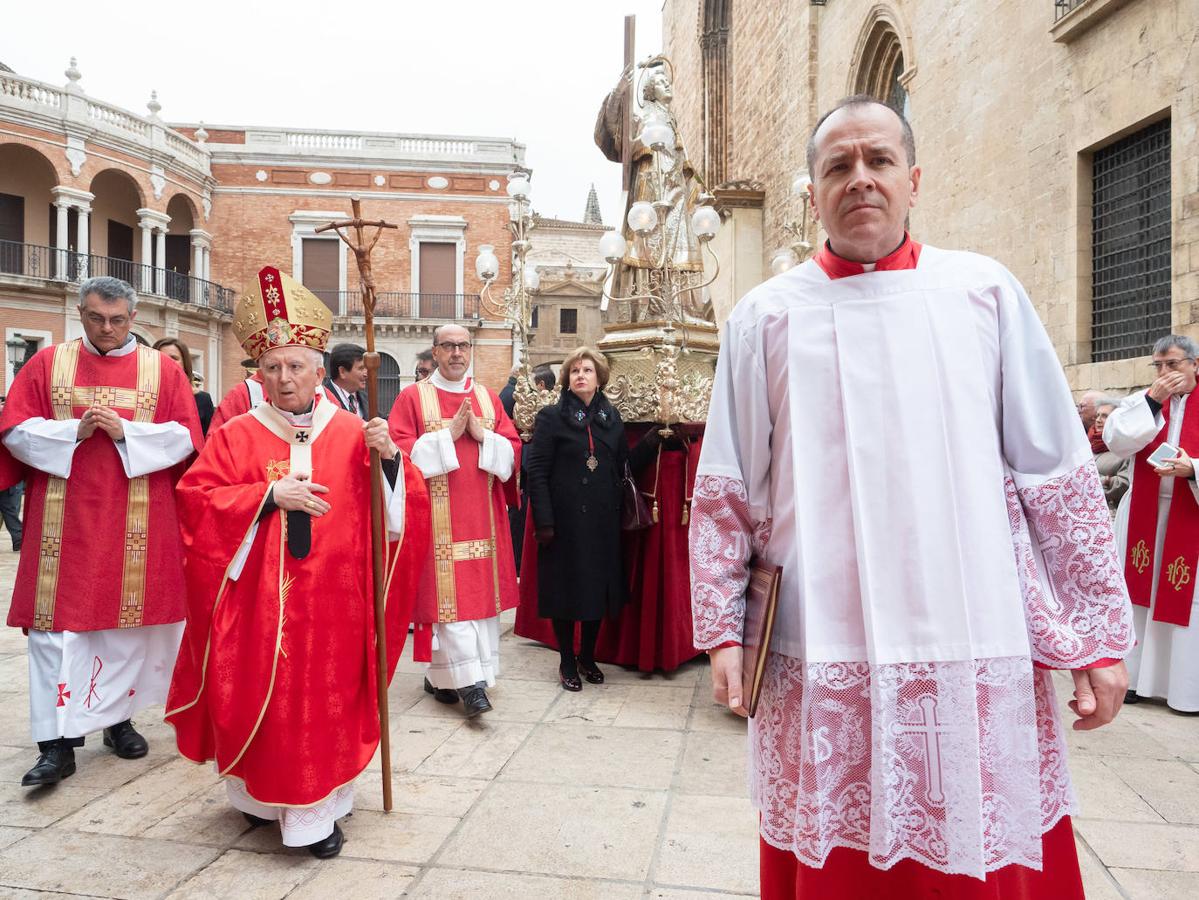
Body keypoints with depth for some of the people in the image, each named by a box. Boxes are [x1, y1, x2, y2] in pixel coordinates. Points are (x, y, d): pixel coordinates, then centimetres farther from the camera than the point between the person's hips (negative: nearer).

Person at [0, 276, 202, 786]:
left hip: (136, 525, 0)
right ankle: (57, 742, 4)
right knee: (56, 625, -1)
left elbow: (184, 437, -3)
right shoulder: (47, 363, 7)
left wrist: (124, 431, -16)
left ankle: (118, 717, 24)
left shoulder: (162, 370, 5)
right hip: (65, 521, 0)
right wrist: (74, 431, -14)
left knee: (128, 620, 7)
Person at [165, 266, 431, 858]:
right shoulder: (236, 436, 3)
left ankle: (317, 810, 25)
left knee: (326, 699, 8)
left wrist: (390, 459, -19)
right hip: (258, 602, 0)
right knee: (261, 698, 5)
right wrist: (268, 494, -15)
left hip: (332, 603, 1)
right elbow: (196, 500, -4)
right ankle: (261, 794, 27)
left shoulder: (352, 433, 2)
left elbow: (398, 511, 0)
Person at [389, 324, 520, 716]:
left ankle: (441, 675, 19)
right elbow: (401, 451, -9)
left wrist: (481, 434, -9)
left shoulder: (488, 397, 13)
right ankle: (469, 680, -5)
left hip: (482, 514, 4)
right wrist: (449, 434, -14)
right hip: (438, 516, -4)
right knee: (446, 592, -9)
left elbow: (512, 450, 7)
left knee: (480, 591, 5)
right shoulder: (413, 397, 2)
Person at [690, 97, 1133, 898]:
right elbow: (726, 492, 3)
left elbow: (1060, 476, 5)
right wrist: (722, 630, 0)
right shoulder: (766, 317, 3)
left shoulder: (986, 293, 4)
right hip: (822, 666, 0)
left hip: (979, 660, 1)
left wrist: (1097, 634, 3)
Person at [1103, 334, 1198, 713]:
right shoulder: (1142, 400, 9)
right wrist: (1152, 399, -12)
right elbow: (1116, 440, -7)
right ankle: (1138, 677, 16)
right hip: (1143, 515, 2)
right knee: (1141, 593, 6)